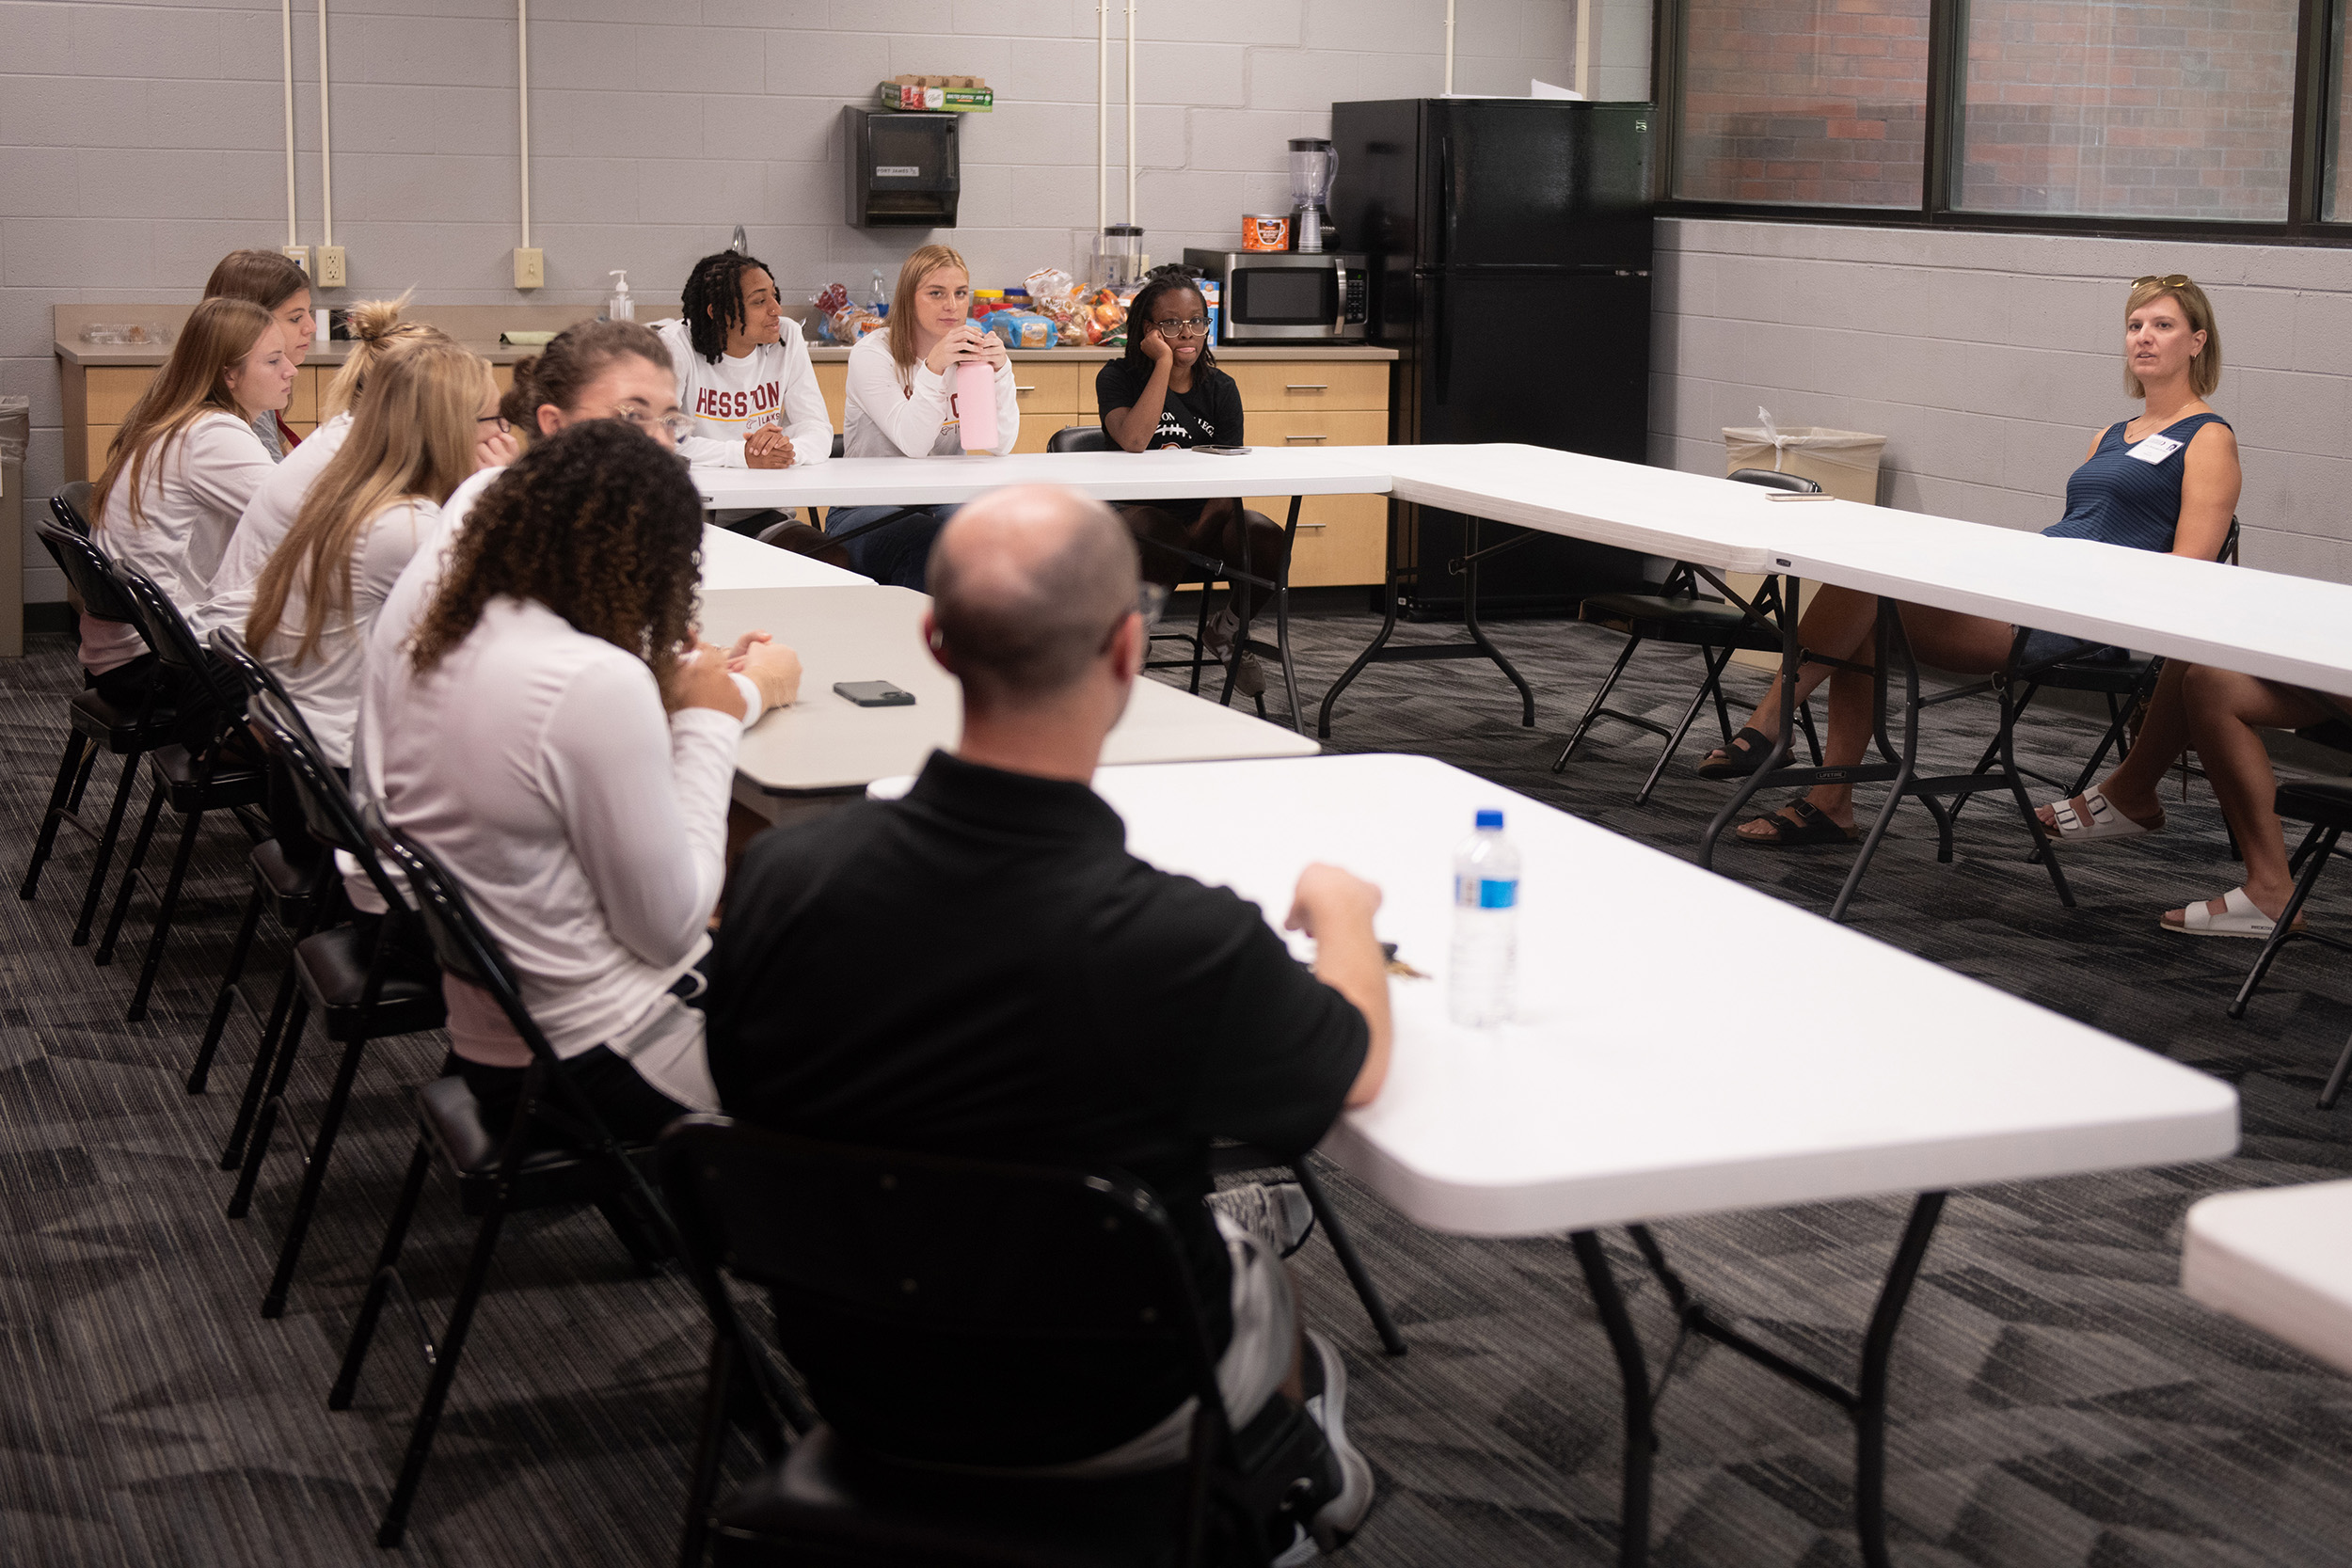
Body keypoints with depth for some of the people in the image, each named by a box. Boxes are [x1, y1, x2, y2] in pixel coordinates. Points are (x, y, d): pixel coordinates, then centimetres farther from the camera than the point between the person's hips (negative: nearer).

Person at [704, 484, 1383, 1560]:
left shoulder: (779, 878, -23)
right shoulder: (1187, 947, -34)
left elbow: (745, 1100, -2)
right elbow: (1357, 1069, -10)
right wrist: (1342, 913, 12)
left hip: (856, 1388, 3)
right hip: (1103, 1421, -3)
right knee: (1268, 1277, 29)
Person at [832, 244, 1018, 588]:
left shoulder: (971, 354, 6)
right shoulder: (872, 353, -7)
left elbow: (1001, 445, -7)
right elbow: (913, 443, -20)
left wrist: (1001, 371, -20)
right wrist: (933, 368, -31)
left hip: (943, 507, 4)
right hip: (866, 512, -4)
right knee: (930, 540, -36)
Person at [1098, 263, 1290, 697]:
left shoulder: (1220, 389, 6)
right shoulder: (1119, 377, -4)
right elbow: (1134, 442, -25)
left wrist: (1200, 530, -19)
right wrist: (1164, 364, -20)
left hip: (1204, 513, 4)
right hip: (1140, 511, -3)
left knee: (1270, 542, -28)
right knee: (1166, 545, -40)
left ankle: (1229, 629, 3)